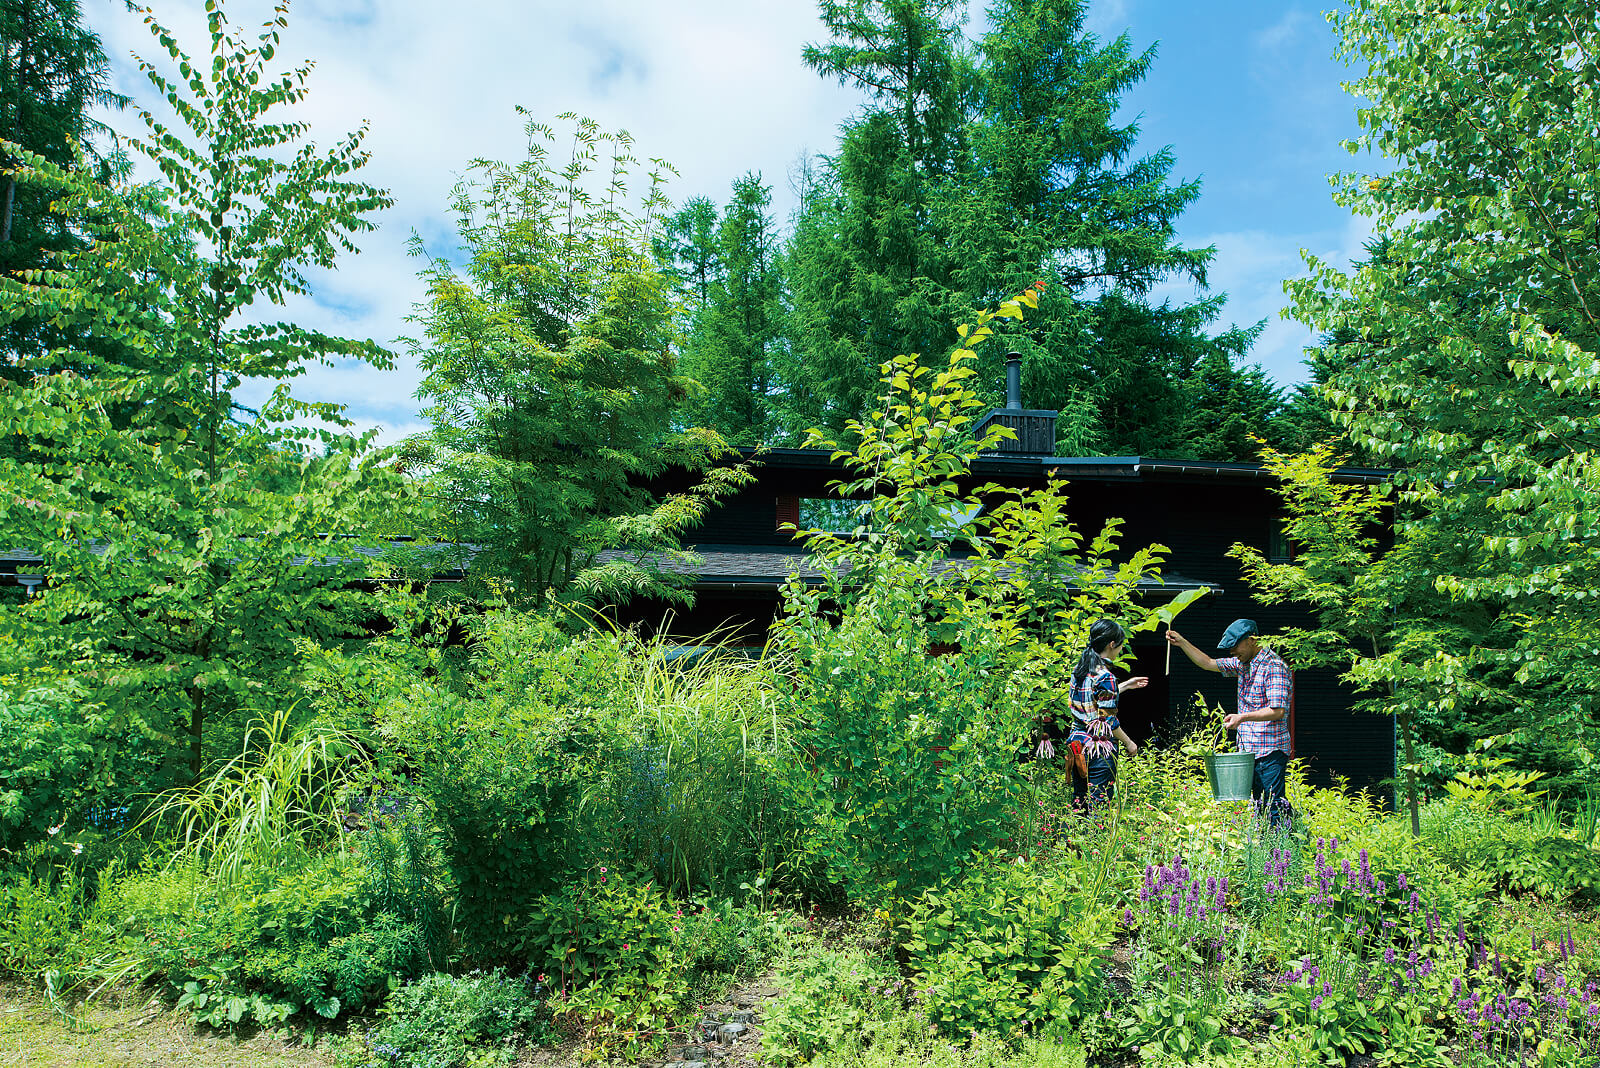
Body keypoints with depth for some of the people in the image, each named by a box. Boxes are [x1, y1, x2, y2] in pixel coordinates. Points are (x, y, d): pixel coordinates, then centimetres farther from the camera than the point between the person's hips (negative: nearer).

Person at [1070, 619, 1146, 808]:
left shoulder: (1079, 669, 6)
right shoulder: (1105, 676, -18)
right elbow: (1109, 721, -16)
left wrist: (1125, 685, 27)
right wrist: (1129, 743, -2)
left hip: (1078, 742, 8)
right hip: (1100, 749, -8)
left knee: (1079, 803, 13)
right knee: (1098, 805, 1)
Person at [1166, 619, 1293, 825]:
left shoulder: (1274, 667, -13)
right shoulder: (1243, 664, 12)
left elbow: (1278, 711, -19)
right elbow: (1208, 663, 19)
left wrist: (1243, 717, -22)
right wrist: (1182, 643, 10)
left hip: (1270, 752, -8)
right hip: (1247, 750, 8)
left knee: (1273, 806, -8)